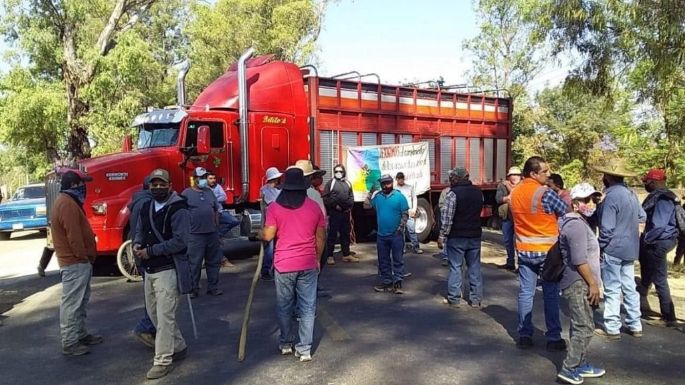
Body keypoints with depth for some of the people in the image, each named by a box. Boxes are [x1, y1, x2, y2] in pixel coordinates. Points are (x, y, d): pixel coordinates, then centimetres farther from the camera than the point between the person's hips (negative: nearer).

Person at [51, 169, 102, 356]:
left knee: (80, 301, 19)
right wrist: (83, 256, -15)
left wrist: (85, 257, 17)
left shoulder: (68, 201, 16)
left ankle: (81, 334, 29)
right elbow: (73, 235, -23)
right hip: (75, 262, -11)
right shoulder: (67, 204, -19)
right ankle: (69, 343, 3)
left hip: (77, 261, 11)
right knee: (72, 303, -4)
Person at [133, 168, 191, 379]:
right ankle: (178, 347, 35)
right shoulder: (146, 207, 11)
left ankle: (163, 361, 9)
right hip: (149, 271, 9)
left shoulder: (178, 209, -15)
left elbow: (180, 241, -21)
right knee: (155, 313, 19)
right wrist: (137, 244, 0)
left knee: (164, 317, -4)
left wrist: (151, 251, -19)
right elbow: (140, 231, 23)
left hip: (168, 271, -9)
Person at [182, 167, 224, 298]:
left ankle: (213, 287, 20)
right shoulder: (187, 193, -5)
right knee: (194, 263, 0)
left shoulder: (209, 192, 11)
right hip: (195, 234, -5)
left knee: (213, 261, 11)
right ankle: (193, 289, 10)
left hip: (212, 233, 6)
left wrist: (216, 225, 12)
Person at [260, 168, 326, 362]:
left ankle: (286, 343, 29)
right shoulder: (314, 207, -1)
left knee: (284, 306, 15)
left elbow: (268, 236, -6)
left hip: (284, 264, -1)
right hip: (308, 264, 1)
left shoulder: (275, 207, -7)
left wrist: (259, 233, 17)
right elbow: (321, 238, 4)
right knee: (307, 307, 7)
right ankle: (305, 349, 10)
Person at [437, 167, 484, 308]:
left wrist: (442, 236, -10)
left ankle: (453, 299, 6)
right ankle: (475, 299, 14)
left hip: (457, 236, -5)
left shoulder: (454, 193, -13)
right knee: (474, 267, 10)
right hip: (475, 235, 5)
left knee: (455, 267, 2)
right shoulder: (478, 192, 7)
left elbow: (447, 217, -15)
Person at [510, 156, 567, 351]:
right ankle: (553, 338, 13)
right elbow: (567, 212, -7)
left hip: (524, 251, 5)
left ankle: (524, 336, 15)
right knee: (551, 295, 6)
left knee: (525, 293, 9)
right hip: (548, 251, -5)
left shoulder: (515, 193, 2)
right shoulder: (545, 193, -17)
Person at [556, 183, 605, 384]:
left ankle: (581, 364, 28)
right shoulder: (576, 224, -18)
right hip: (578, 284, -11)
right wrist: (593, 284, -16)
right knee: (584, 327, -6)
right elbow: (579, 260, -23)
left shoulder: (579, 222, 16)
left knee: (581, 326, 17)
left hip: (580, 284, 11)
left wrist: (592, 283, 21)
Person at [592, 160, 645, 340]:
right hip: (630, 248, 8)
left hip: (613, 249, -8)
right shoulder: (631, 193, 7)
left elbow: (607, 228, -21)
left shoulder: (612, 196, -20)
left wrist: (600, 247, -10)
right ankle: (635, 325, 23)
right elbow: (642, 216, 20)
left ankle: (612, 328, 7)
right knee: (629, 287, 15)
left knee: (612, 290, 0)